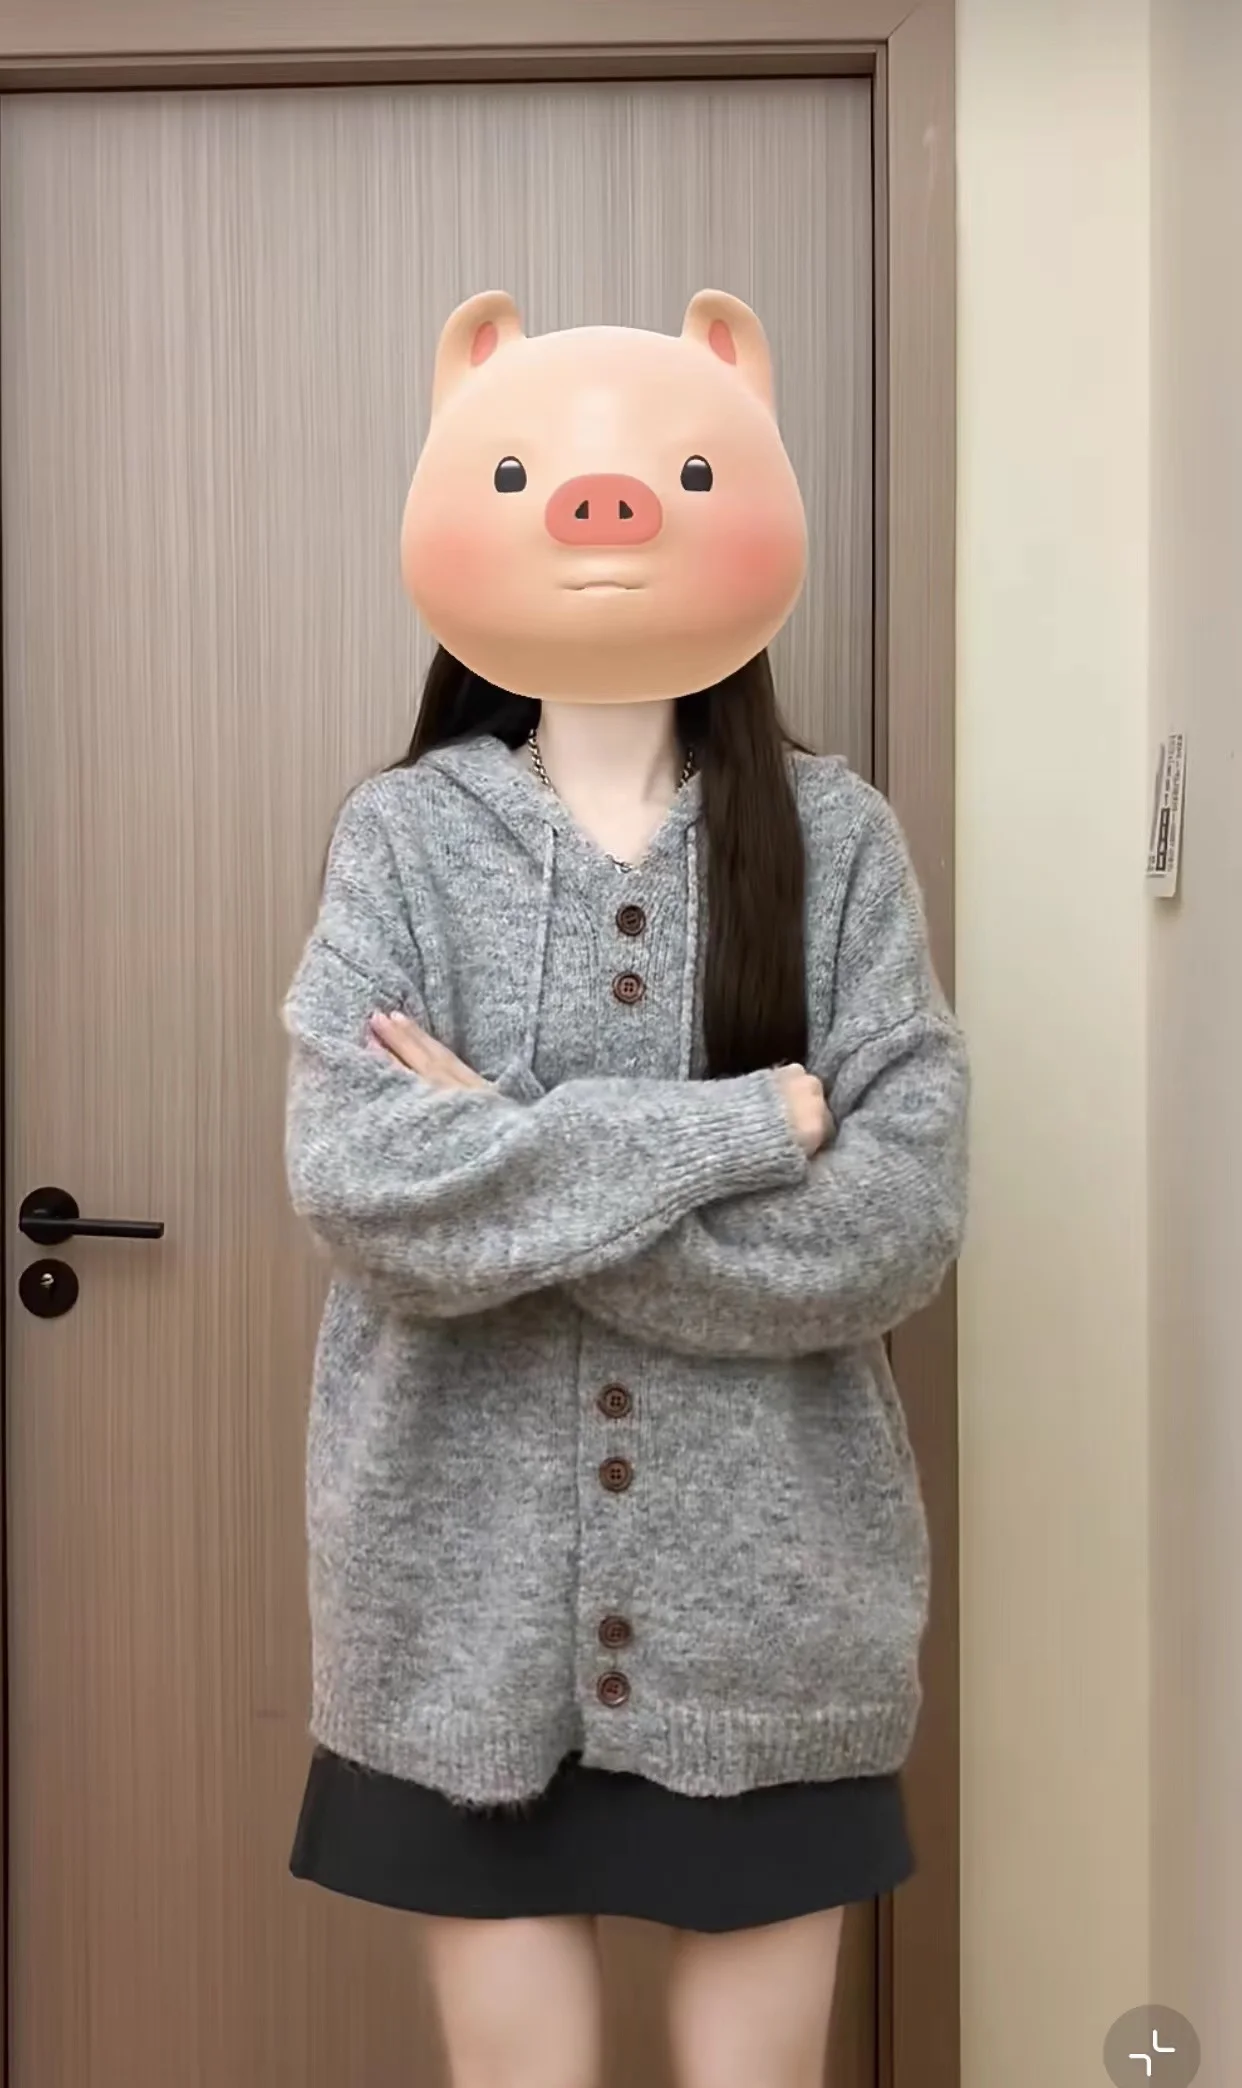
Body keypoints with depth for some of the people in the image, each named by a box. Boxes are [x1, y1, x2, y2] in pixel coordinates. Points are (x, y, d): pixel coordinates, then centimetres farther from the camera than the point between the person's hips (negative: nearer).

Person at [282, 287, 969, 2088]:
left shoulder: (835, 838, -4)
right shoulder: (408, 834, -4)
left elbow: (903, 1220, -13)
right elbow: (354, 1186, -17)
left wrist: (510, 1179, -16)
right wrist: (741, 1128, -19)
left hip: (768, 1598, 0)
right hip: (474, 1595, 0)